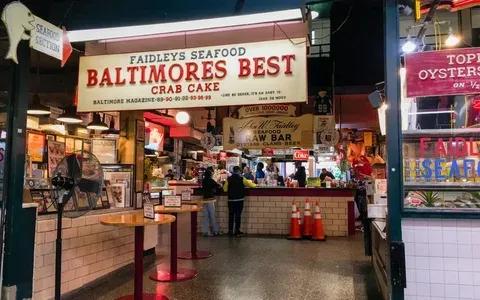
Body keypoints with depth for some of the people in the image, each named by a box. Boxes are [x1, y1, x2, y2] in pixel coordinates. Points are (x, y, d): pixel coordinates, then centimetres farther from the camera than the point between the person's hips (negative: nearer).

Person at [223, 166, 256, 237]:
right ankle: (237, 231, 4)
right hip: (239, 200, -2)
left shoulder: (229, 179, -2)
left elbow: (225, 189, -2)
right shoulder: (242, 179, -6)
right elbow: (250, 184, 1)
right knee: (238, 215, 2)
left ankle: (230, 231, 14)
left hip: (231, 200, 2)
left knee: (231, 215, 9)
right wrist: (255, 184, 23)